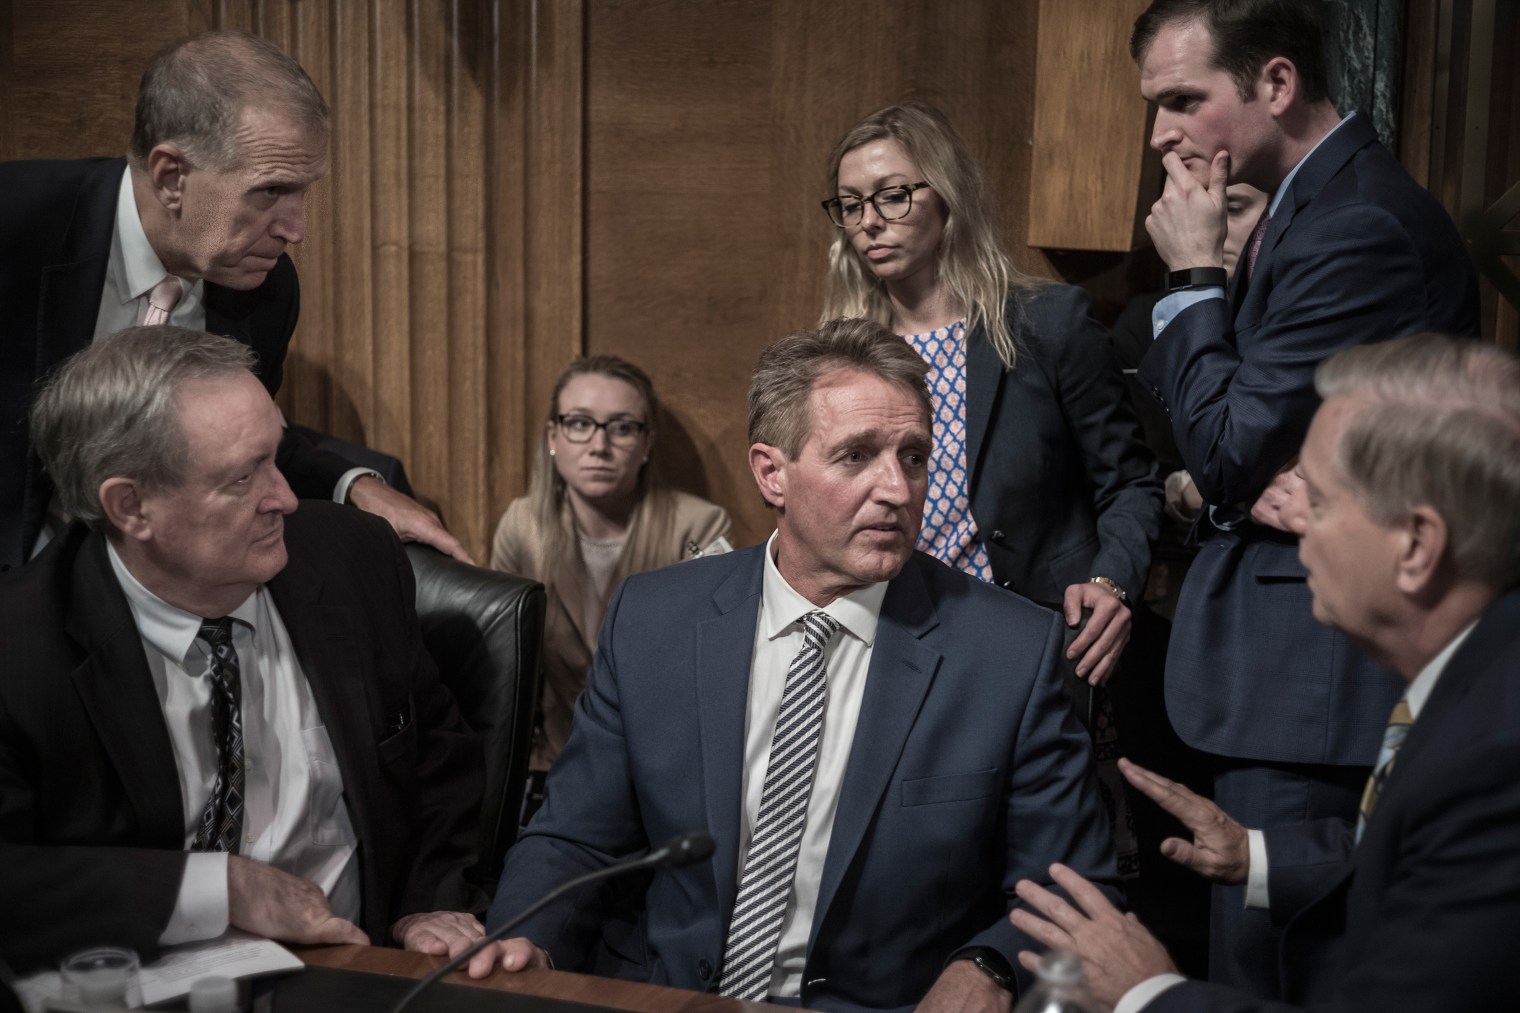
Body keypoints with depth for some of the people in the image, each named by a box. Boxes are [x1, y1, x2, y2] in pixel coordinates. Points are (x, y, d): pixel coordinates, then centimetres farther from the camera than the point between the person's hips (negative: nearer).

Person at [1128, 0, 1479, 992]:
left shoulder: (1363, 226, -18)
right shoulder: (1304, 205, 14)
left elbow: (1228, 451, -15)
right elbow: (1211, 440, 15)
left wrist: (1196, 272, -7)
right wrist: (1242, 488, -8)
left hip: (1313, 682, -10)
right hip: (1291, 668, 10)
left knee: (1263, 972, -4)